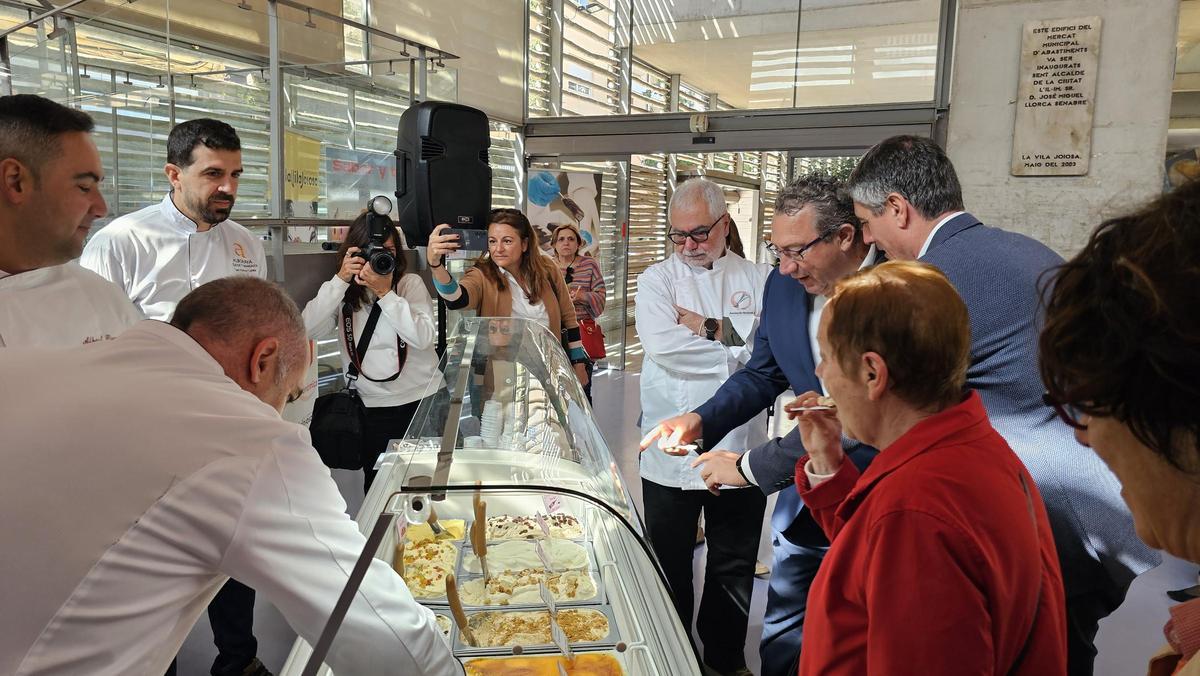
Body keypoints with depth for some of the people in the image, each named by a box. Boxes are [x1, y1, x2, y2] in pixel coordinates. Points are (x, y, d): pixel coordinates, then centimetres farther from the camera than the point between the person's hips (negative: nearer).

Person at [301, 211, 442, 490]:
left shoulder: (411, 284, 0)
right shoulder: (340, 291, 5)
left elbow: (424, 337, -15)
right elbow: (307, 329, -13)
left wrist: (385, 293, -19)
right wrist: (341, 280, -16)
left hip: (424, 399, -1)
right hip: (375, 406, 1)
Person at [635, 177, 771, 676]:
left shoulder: (760, 280, 5)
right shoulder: (657, 280, 2)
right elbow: (662, 345, -16)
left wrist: (709, 327, -12)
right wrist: (739, 351, -8)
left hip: (741, 444, 1)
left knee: (735, 564, 15)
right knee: (669, 564, 11)